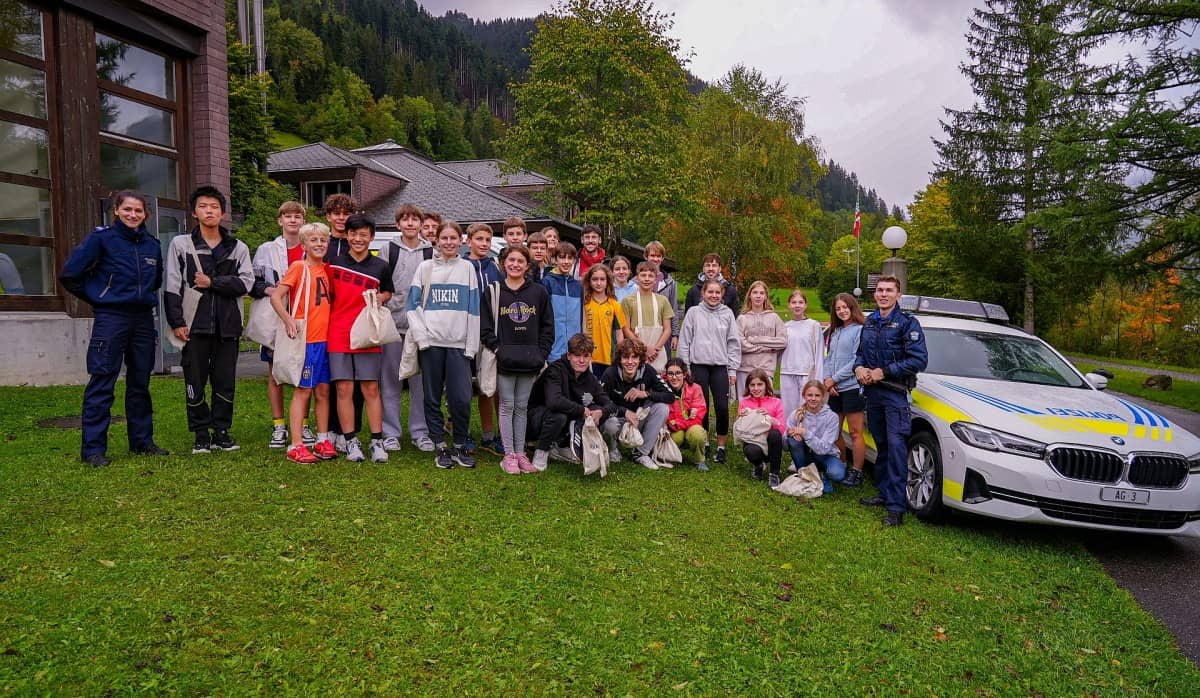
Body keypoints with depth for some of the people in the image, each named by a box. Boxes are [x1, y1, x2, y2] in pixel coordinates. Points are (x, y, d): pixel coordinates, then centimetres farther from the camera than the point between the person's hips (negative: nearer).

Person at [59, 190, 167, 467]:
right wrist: (97, 298, 3)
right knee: (102, 384, -3)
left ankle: (142, 441, 21)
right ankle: (93, 448, 2)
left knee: (140, 383, 11)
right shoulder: (101, 238, -5)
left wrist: (144, 297, 13)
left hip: (143, 319, 5)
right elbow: (70, 274, -5)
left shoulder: (152, 244, 10)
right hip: (111, 319, -5)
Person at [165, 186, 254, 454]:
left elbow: (245, 282, -2)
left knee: (225, 382, 5)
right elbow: (172, 287, 1)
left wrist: (212, 283, -10)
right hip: (194, 324, -1)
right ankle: (201, 435, 14)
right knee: (195, 382, 3)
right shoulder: (180, 244, 6)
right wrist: (176, 322, -6)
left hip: (227, 326, 1)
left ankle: (221, 432, 18)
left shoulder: (238, 248, 10)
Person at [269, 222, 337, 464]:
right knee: (303, 390, -3)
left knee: (323, 390, 10)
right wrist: (288, 320, -25)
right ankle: (296, 445, 2)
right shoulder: (298, 267, -5)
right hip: (305, 338, -6)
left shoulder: (326, 269, 13)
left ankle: (323, 440, 20)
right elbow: (276, 296, -11)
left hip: (326, 338, 6)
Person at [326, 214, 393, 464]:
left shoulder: (381, 267, 5)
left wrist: (380, 298, -1)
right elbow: (328, 294, 17)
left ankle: (377, 442, 7)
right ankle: (351, 442, 9)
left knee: (371, 389, 1)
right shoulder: (334, 263, 5)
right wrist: (327, 323, 4)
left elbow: (387, 293, 20)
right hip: (338, 335, 0)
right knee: (344, 389, 1)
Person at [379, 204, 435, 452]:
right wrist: (388, 305, -5)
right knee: (390, 380, 4)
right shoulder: (388, 251, 6)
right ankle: (391, 432, 13)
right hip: (392, 322, 0)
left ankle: (420, 432, 15)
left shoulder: (432, 253, 7)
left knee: (421, 380, 5)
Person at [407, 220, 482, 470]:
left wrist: (471, 345, 2)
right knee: (433, 398, 4)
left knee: (461, 399, -6)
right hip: (431, 343, 0)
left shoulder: (467, 268, 10)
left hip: (459, 343, 0)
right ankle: (440, 446, 15)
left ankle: (460, 446, 11)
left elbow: (473, 309, 8)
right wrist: (421, 337, -6)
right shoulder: (425, 268, 9)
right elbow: (413, 304, 5)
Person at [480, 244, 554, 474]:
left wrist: (542, 353, -2)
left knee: (522, 406, 9)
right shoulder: (493, 291, 3)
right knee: (507, 406, 3)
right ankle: (508, 455, 9)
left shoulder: (539, 292, 6)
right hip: (504, 359, -1)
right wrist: (497, 348, -10)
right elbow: (484, 327, 1)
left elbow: (547, 327, 7)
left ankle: (520, 453, 17)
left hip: (530, 360, 2)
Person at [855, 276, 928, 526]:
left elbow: (919, 359, -13)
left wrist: (884, 372, -16)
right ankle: (884, 494, 25)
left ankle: (896, 507, -11)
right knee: (881, 445, 14)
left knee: (896, 446, -12)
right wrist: (858, 367, -1)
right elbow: (860, 352, 22)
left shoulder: (907, 322, -7)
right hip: (872, 391, 7)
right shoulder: (870, 322, 14)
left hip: (895, 393, -7)